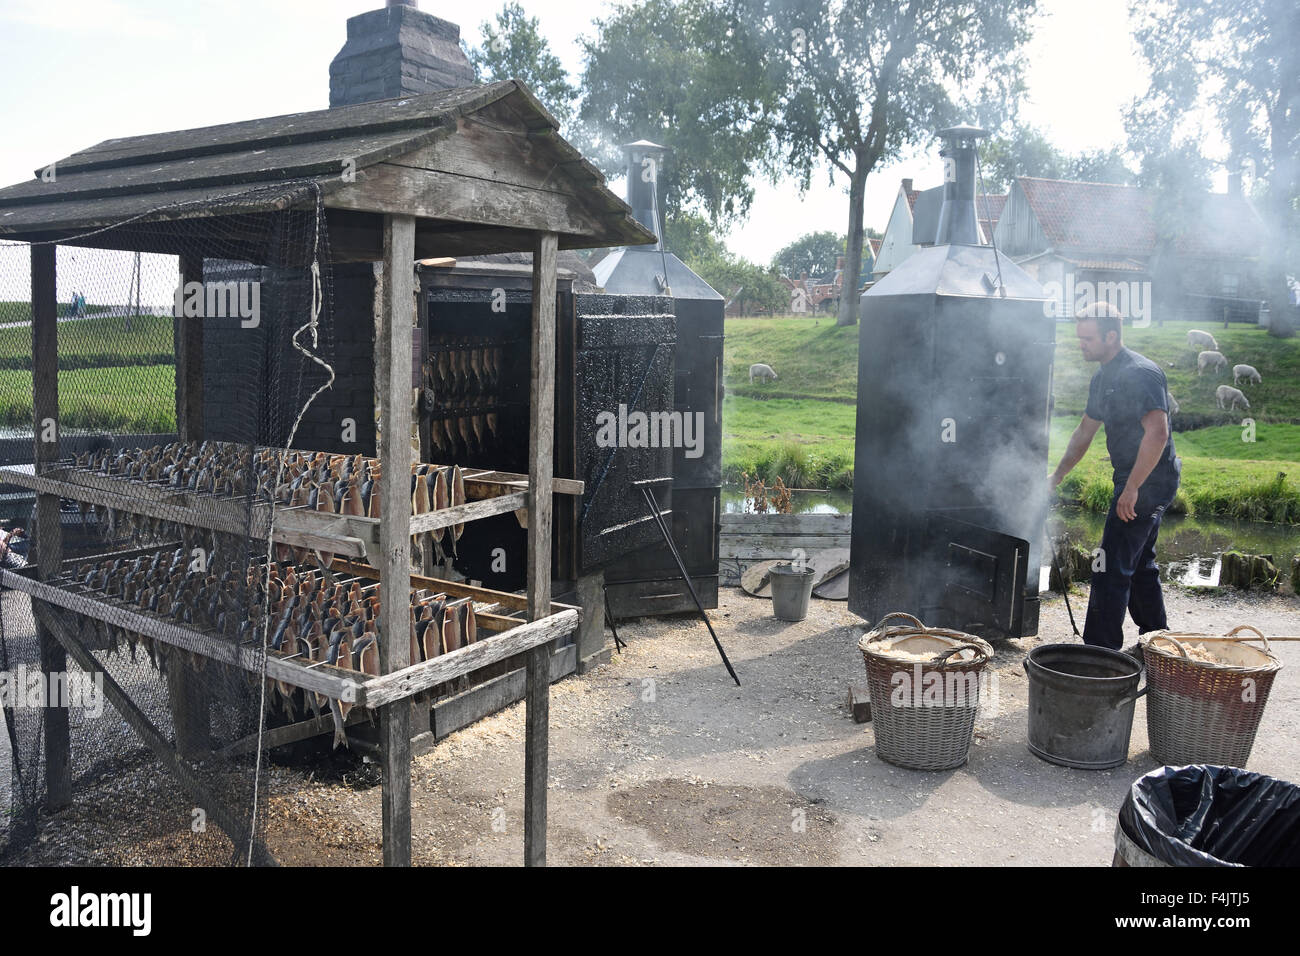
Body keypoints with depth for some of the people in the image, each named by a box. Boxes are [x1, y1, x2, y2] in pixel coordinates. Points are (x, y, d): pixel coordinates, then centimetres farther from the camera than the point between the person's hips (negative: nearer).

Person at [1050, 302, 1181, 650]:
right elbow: (1085, 431, 23)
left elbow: (1157, 433, -27)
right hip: (1137, 481, 10)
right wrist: (1057, 476, 24)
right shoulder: (1103, 379, 13)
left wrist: (1132, 488, -29)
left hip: (1148, 481, -10)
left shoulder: (1141, 374, -18)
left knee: (1111, 569, -9)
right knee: (1140, 566, 20)